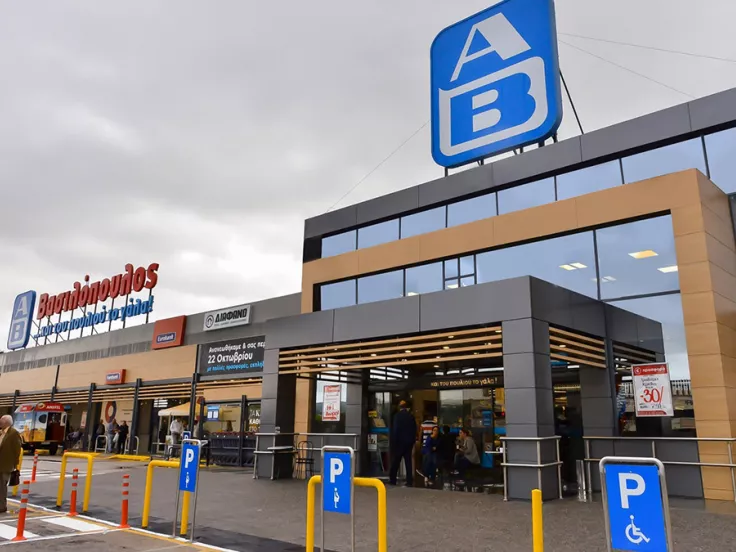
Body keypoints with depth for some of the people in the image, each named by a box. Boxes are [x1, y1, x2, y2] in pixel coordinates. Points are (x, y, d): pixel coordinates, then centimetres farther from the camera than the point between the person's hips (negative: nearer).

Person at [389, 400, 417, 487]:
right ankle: (410, 481, 2)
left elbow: (395, 430, -11)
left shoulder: (397, 415, -8)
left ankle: (392, 479, 11)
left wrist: (393, 442, -7)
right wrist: (413, 440, 12)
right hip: (409, 441, 4)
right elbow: (414, 430, 6)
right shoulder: (411, 416, 4)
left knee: (395, 461, 7)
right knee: (408, 461, 6)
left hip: (400, 441, -3)